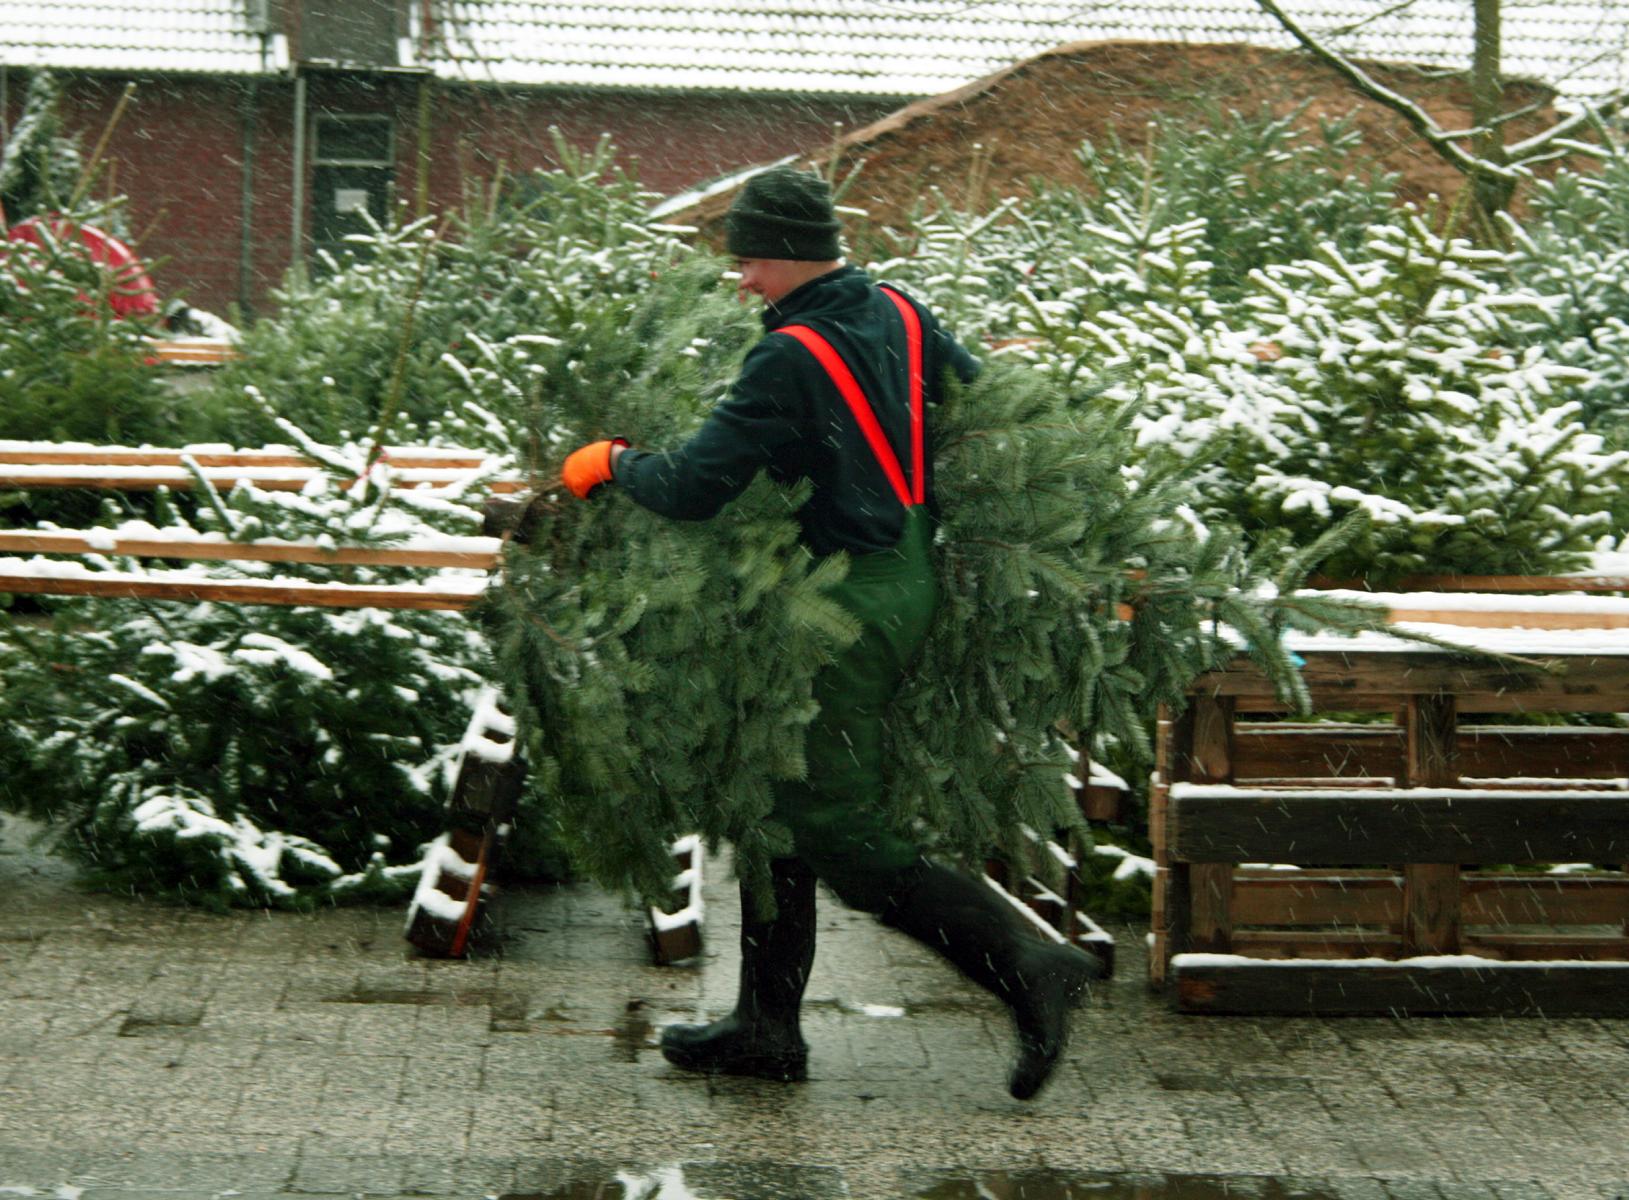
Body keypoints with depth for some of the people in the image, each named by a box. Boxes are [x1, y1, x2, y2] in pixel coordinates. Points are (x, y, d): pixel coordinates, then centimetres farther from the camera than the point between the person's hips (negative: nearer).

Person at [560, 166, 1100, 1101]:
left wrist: (611, 463, -2)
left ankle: (1027, 964, -9)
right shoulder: (901, 316, 6)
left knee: (837, 832, -5)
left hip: (846, 609, -9)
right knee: (783, 803, 16)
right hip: (912, 588, 9)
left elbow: (693, 488, -21)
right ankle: (768, 1026, 22)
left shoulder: (792, 359, -19)